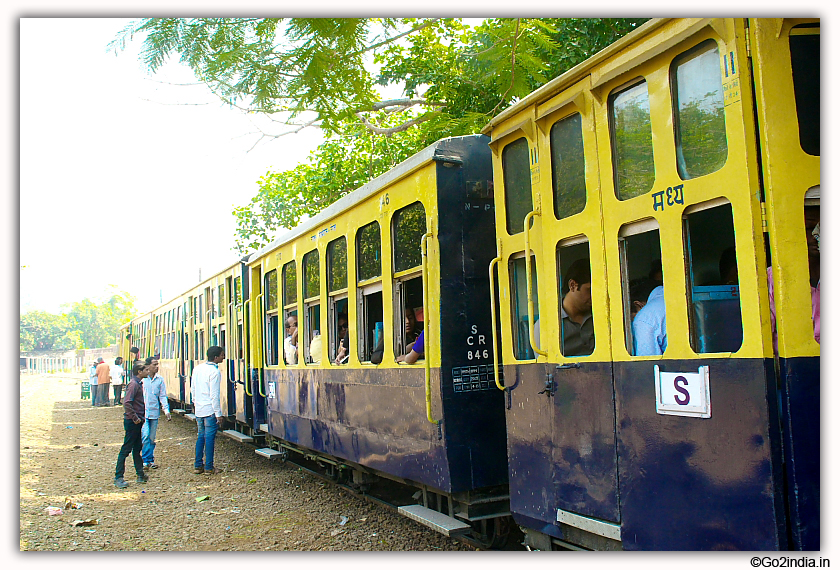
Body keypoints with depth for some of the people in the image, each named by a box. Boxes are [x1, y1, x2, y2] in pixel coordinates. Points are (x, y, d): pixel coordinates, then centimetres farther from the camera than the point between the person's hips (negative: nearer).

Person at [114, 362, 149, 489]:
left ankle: (140, 475, 21)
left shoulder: (138, 383, 14)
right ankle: (118, 477, 2)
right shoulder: (133, 384, -17)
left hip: (137, 422, 10)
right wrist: (135, 418, -22)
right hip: (132, 422, -10)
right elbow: (127, 403, -26)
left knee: (137, 448, 14)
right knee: (126, 449, -4)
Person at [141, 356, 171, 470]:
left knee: (152, 438, 9)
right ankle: (147, 460, -1)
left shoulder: (160, 379, 3)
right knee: (145, 437, -10)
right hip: (143, 412, -3)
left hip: (154, 412, 3)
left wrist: (166, 411, -2)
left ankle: (149, 460, 19)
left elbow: (163, 396, 7)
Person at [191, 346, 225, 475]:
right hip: (210, 410, -7)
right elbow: (214, 395, -18)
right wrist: (218, 414, -13)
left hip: (199, 410, 7)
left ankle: (198, 465, 19)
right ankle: (209, 468, 5)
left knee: (201, 436, 16)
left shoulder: (197, 369, 9)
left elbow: (192, 390, 15)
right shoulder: (214, 372, -15)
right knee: (210, 438, -1)